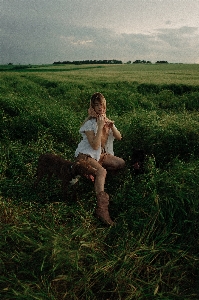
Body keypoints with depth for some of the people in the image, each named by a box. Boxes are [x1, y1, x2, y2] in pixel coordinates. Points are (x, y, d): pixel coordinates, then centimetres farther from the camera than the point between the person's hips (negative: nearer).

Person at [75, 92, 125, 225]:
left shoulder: (106, 120, 7)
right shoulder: (89, 123, -15)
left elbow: (119, 137, 2)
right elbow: (95, 146, -24)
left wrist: (112, 126, -16)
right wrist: (100, 127, -26)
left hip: (101, 154, 8)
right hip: (86, 155, -8)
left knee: (121, 163, -8)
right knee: (102, 172, -34)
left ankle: (95, 172, -1)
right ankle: (102, 208, -44)